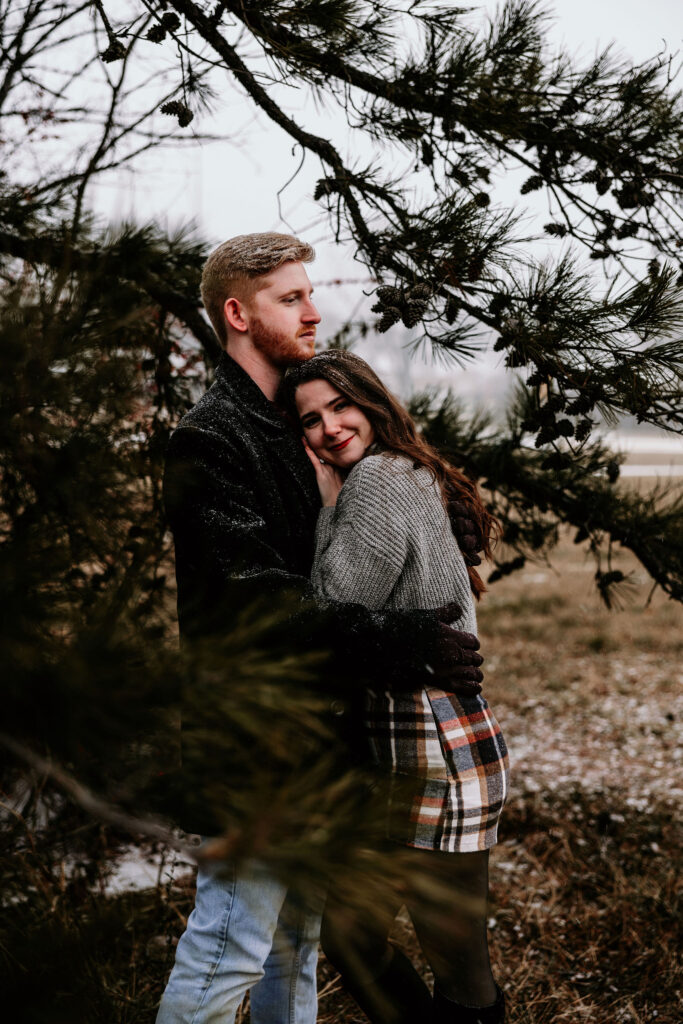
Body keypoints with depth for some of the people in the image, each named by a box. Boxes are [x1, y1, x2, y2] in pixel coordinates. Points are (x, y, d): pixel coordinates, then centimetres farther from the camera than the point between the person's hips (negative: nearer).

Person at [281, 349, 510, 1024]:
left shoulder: (378, 480, -14)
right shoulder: (410, 476, 15)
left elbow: (333, 618, -15)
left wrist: (328, 503, -7)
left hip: (435, 751, -10)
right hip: (395, 747, 10)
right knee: (348, 932, 17)